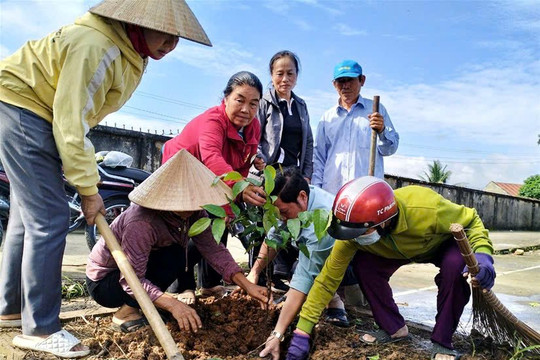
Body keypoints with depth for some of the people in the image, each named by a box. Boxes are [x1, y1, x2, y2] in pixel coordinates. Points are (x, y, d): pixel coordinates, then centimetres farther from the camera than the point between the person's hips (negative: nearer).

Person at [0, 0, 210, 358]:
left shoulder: (132, 53, 3)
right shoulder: (97, 44, -26)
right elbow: (69, 119, -28)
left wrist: (86, 174, 5)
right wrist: (88, 187, -24)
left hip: (37, 115, 10)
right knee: (49, 218, -13)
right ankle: (40, 328, -3)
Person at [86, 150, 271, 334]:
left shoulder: (192, 213, -14)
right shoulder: (141, 223, -36)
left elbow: (214, 249, -15)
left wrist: (247, 286, -23)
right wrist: (172, 304, -48)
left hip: (142, 269, 7)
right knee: (174, 257, -29)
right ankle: (127, 311, -12)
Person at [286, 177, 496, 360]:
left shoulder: (426, 209, -43)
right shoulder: (354, 231, -32)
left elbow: (471, 219, -22)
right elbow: (327, 280, -25)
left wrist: (482, 254, -42)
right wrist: (301, 333, -25)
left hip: (445, 243, -2)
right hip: (402, 248, 3)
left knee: (454, 266, -34)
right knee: (362, 264, -22)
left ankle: (442, 342, -11)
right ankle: (394, 328, 1)